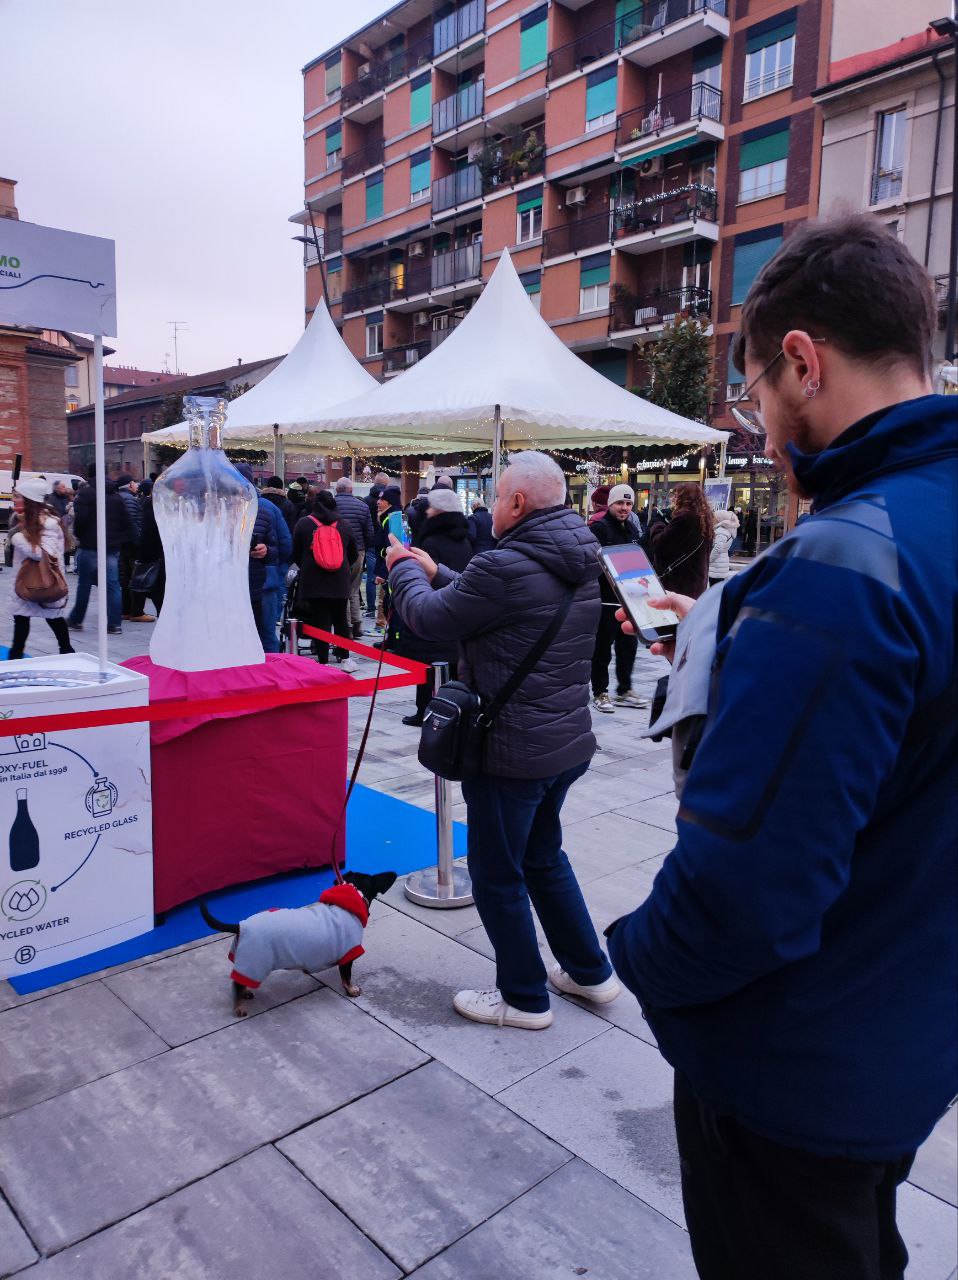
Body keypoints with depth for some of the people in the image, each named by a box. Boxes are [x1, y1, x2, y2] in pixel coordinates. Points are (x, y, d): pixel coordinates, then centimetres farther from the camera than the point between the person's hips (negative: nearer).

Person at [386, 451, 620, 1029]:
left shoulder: (506, 567, -24)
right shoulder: (580, 563, 5)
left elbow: (430, 618, -10)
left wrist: (404, 569, 8)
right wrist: (436, 572, 18)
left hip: (512, 752, -9)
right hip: (568, 742, 9)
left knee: (498, 874, 11)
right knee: (544, 856, 26)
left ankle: (524, 997, 27)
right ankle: (589, 971, 36)